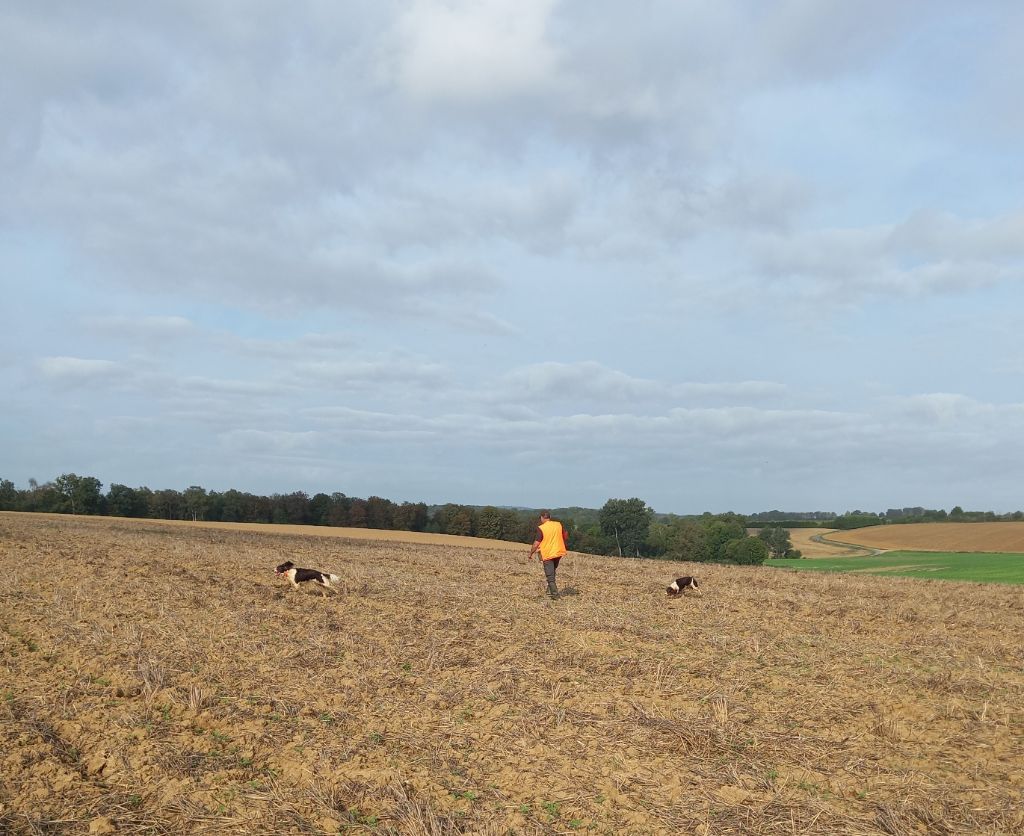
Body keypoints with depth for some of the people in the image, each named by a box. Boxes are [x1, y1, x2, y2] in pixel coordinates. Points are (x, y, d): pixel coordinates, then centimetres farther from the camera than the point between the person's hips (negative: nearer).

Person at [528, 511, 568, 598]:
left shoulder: (541, 528, -15)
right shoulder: (559, 525, 0)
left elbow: (537, 543, -15)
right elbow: (564, 536, 14)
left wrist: (531, 553, -2)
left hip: (547, 554, -5)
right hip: (558, 552, 5)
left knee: (550, 576, 2)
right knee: (552, 570, 25)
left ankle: (555, 593, -1)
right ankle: (550, 589, 24)